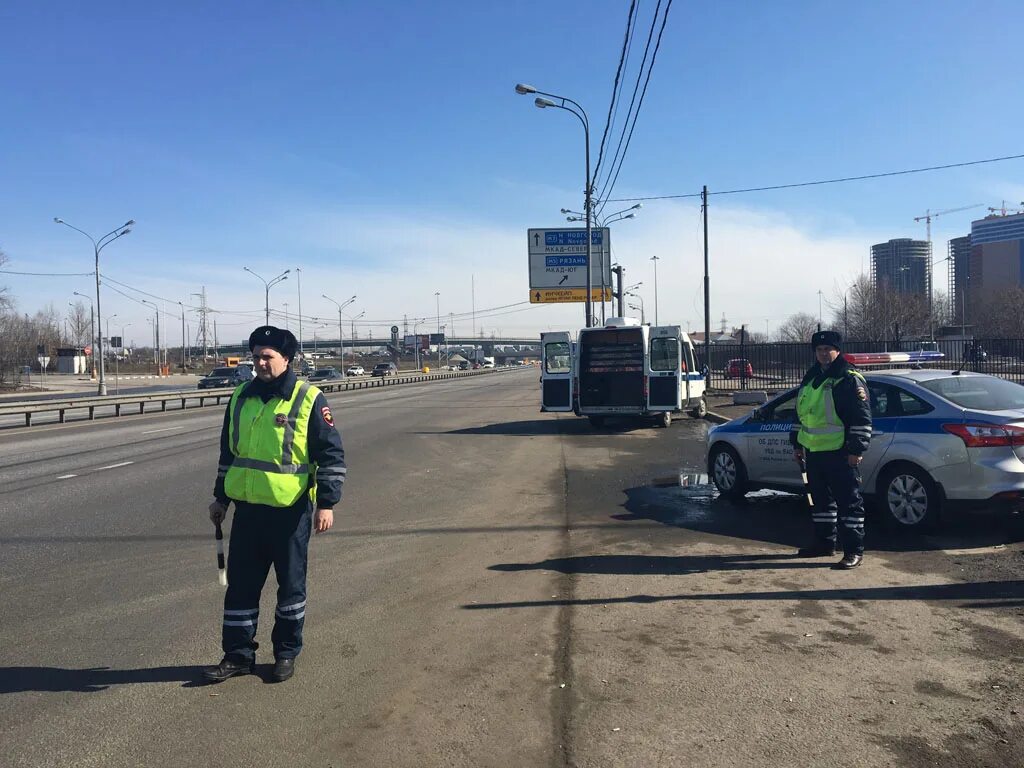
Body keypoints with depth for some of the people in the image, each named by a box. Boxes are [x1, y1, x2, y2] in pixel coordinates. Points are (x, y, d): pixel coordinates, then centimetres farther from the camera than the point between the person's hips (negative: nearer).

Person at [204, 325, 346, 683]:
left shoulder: (309, 400, -10)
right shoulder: (241, 397, 7)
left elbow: (331, 456, -9)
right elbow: (228, 451, 17)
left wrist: (326, 503, -14)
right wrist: (221, 497, 18)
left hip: (290, 510, -4)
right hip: (247, 509, 5)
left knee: (291, 584, 9)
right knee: (240, 584, 9)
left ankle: (286, 652, 25)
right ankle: (238, 654, 23)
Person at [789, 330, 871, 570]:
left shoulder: (850, 379, -8)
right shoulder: (810, 378, 16)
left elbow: (862, 418, -12)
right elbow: (800, 413, 24)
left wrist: (856, 449, -16)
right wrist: (797, 443, 22)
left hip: (840, 453, -8)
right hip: (813, 451, 8)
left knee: (849, 501, -2)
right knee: (821, 500, 16)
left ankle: (854, 550, 3)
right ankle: (824, 543, 28)